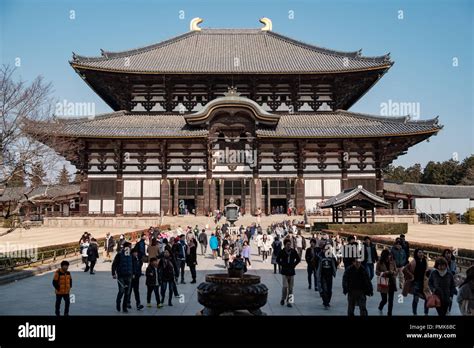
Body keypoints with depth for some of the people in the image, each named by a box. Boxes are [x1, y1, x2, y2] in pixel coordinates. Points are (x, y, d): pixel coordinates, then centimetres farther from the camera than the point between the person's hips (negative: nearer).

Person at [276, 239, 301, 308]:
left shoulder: (293, 251, -1)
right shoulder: (282, 252, -6)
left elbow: (298, 259, 12)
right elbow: (277, 260, 5)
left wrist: (294, 264, 1)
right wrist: (283, 265, -5)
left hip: (291, 272, 2)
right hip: (284, 272, -2)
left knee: (290, 288, 6)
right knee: (285, 286, -11)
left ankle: (289, 301, 16)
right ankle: (283, 299, 13)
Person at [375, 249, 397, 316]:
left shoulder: (392, 262, -1)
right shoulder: (379, 262, -7)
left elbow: (396, 272, 4)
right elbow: (377, 272, -4)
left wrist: (392, 272, -17)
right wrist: (383, 273, -21)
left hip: (391, 283, 2)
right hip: (383, 283, -2)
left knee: (390, 300, 4)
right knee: (384, 300, 2)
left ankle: (389, 313, 19)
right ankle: (380, 308, 35)